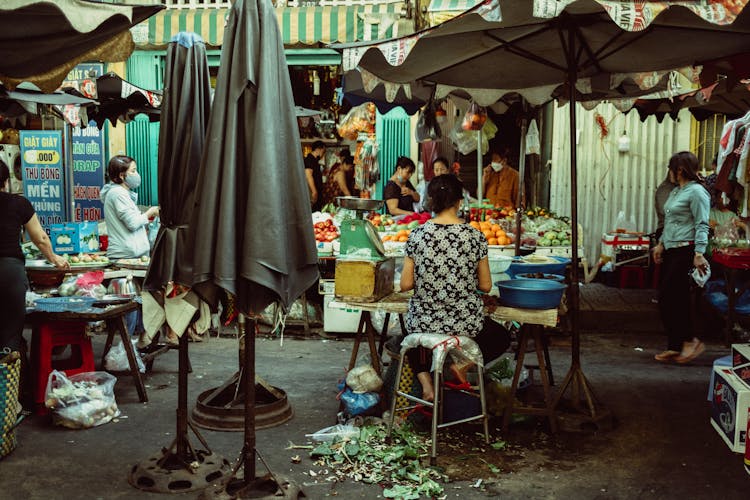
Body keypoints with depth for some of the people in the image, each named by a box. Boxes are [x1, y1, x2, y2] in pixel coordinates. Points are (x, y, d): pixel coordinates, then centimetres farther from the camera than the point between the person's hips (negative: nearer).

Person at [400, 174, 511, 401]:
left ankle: (425, 380, 6)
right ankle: (463, 364, 3)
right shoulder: (475, 236, -9)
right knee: (502, 337, 30)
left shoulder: (417, 235, -9)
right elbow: (485, 286, -2)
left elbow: (405, 285, -5)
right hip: (466, 323, -1)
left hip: (423, 323, 1)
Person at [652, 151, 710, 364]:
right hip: (671, 251, 9)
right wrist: (661, 244, 22)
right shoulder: (676, 191, 17)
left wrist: (699, 254, -22)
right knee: (671, 299, 8)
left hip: (685, 251, -9)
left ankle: (690, 341, 1)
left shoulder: (696, 192, -10)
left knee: (669, 297, -10)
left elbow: (702, 225, -16)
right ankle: (674, 346, 14)